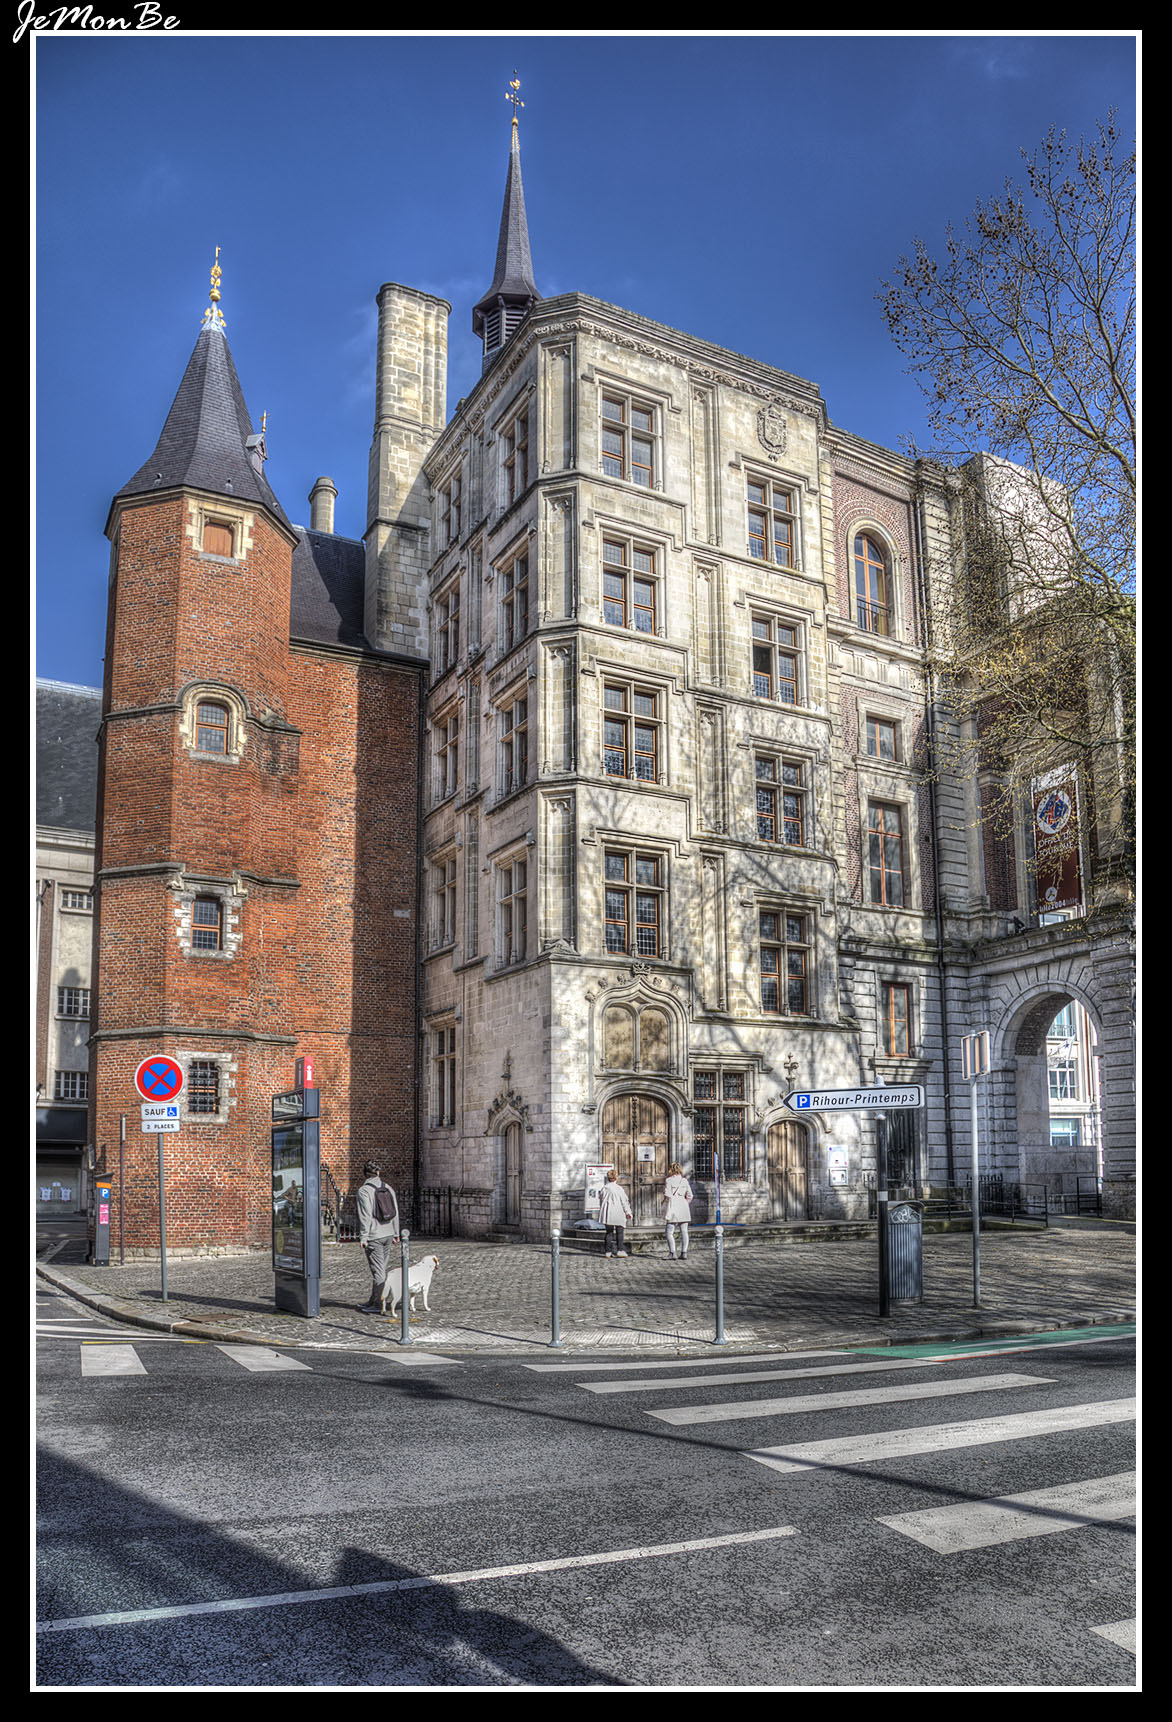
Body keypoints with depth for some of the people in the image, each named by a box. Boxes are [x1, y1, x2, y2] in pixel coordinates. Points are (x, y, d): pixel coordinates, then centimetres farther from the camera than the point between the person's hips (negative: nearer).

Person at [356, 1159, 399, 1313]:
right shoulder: (388, 1188, 7)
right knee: (384, 1268, 12)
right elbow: (395, 1212, 10)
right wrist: (395, 1233, 17)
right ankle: (374, 1301, 21)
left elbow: (365, 1215, -17)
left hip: (373, 1237, -7)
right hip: (388, 1234, 7)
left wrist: (363, 1237, -13)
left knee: (378, 1270, -4)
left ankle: (378, 1304, 0)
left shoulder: (364, 1190, -11)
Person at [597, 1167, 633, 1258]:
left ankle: (608, 1251, 7)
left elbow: (600, 1200, 12)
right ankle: (620, 1250, -2)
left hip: (607, 1213, 4)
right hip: (618, 1213, -4)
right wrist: (628, 1212, 2)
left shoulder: (604, 1188, 6)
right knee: (619, 1232, 5)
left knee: (609, 1232, 10)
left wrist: (601, 1210, 22)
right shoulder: (619, 1188, -7)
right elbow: (624, 1201, -4)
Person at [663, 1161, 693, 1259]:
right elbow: (689, 1196, 4)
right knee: (684, 1232, 9)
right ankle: (684, 1252, 7)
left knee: (669, 1232, 1)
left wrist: (664, 1201, 6)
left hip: (673, 1207, -4)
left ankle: (672, 1252, -9)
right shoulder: (684, 1180, 5)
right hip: (684, 1208, 4)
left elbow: (667, 1195, -12)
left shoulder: (669, 1180, -6)